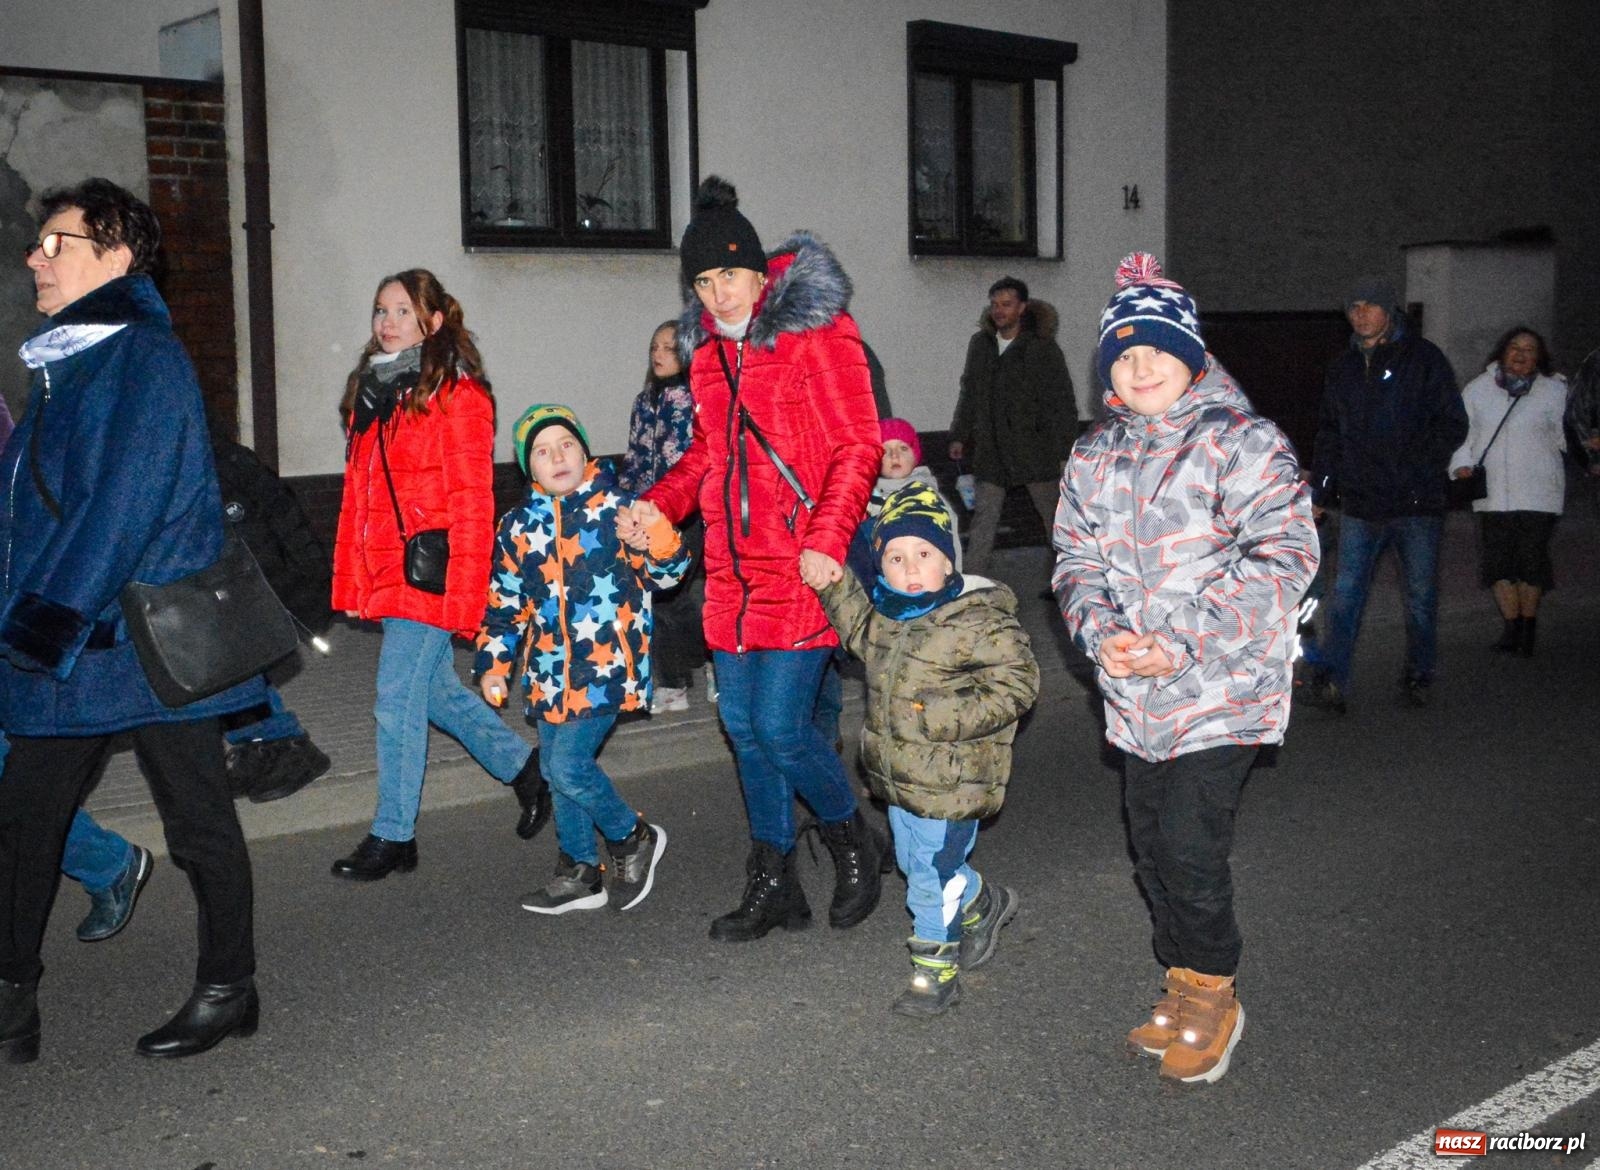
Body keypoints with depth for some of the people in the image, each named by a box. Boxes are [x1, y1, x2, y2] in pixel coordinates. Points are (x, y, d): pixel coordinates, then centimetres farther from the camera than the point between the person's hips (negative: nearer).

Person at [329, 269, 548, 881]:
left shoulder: (456, 394, -9)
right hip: (384, 572, 8)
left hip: (429, 575, -8)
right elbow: (357, 493, 16)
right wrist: (349, 577, 11)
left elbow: (472, 502, -14)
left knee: (397, 703, -3)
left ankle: (392, 836, 10)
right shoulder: (371, 390, 14)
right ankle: (523, 766, 34)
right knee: (434, 690, 16)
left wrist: (463, 592, -18)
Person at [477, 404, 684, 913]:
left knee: (569, 766, -12)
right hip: (550, 671, 6)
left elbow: (669, 573, -7)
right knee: (557, 770, 12)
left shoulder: (616, 507, -5)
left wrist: (655, 540, -27)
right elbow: (505, 604, 16)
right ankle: (579, 871, 29)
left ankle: (633, 838, 13)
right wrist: (493, 663, 9)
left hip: (607, 667, -6)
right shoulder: (519, 526, 8)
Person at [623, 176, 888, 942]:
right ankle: (773, 885, 23)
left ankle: (855, 844, 18)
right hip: (734, 569, 7)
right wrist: (658, 504, 6)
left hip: (802, 567, -7)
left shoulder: (816, 332, -7)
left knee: (780, 727, -10)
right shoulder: (708, 348, 14)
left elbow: (857, 448, -11)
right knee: (744, 726, 9)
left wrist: (827, 540, -21)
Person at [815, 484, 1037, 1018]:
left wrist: (937, 715, -26)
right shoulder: (887, 612, 3)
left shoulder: (980, 619, -20)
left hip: (950, 781, -8)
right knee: (913, 862, 23)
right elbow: (863, 634, 24)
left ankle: (935, 971, 21)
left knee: (932, 874, 1)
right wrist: (835, 586, 8)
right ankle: (983, 903, 49)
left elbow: (1014, 686, -20)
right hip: (897, 773, 8)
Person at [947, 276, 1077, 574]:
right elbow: (969, 393, 17)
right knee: (984, 517, 4)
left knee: (1054, 515, 8)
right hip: (991, 448, 4)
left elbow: (1062, 401, -8)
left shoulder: (1042, 347, -8)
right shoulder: (980, 344, 8)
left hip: (1034, 447, -4)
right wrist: (959, 436, 14)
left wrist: (1063, 447, -12)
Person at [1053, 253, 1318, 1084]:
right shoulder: (1093, 457, 11)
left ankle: (1213, 996, 13)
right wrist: (1099, 631, -9)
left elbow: (1283, 556, -16)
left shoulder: (1243, 443, -9)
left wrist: (1183, 644, -21)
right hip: (1134, 697, 6)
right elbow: (1075, 558, 12)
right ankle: (1184, 986, 31)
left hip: (1220, 692, -6)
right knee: (1151, 846, 13)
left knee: (1190, 845, -8)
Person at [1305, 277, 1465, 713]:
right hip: (1359, 502, 3)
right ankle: (1330, 681, -10)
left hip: (1418, 502, -3)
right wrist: (1320, 491, 14)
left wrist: (1419, 463, -14)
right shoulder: (1343, 367, 13)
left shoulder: (1423, 359, -1)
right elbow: (1330, 432, 20)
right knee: (1345, 593, -6)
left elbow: (1453, 424, -2)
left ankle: (1418, 677, 21)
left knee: (1421, 596, 8)